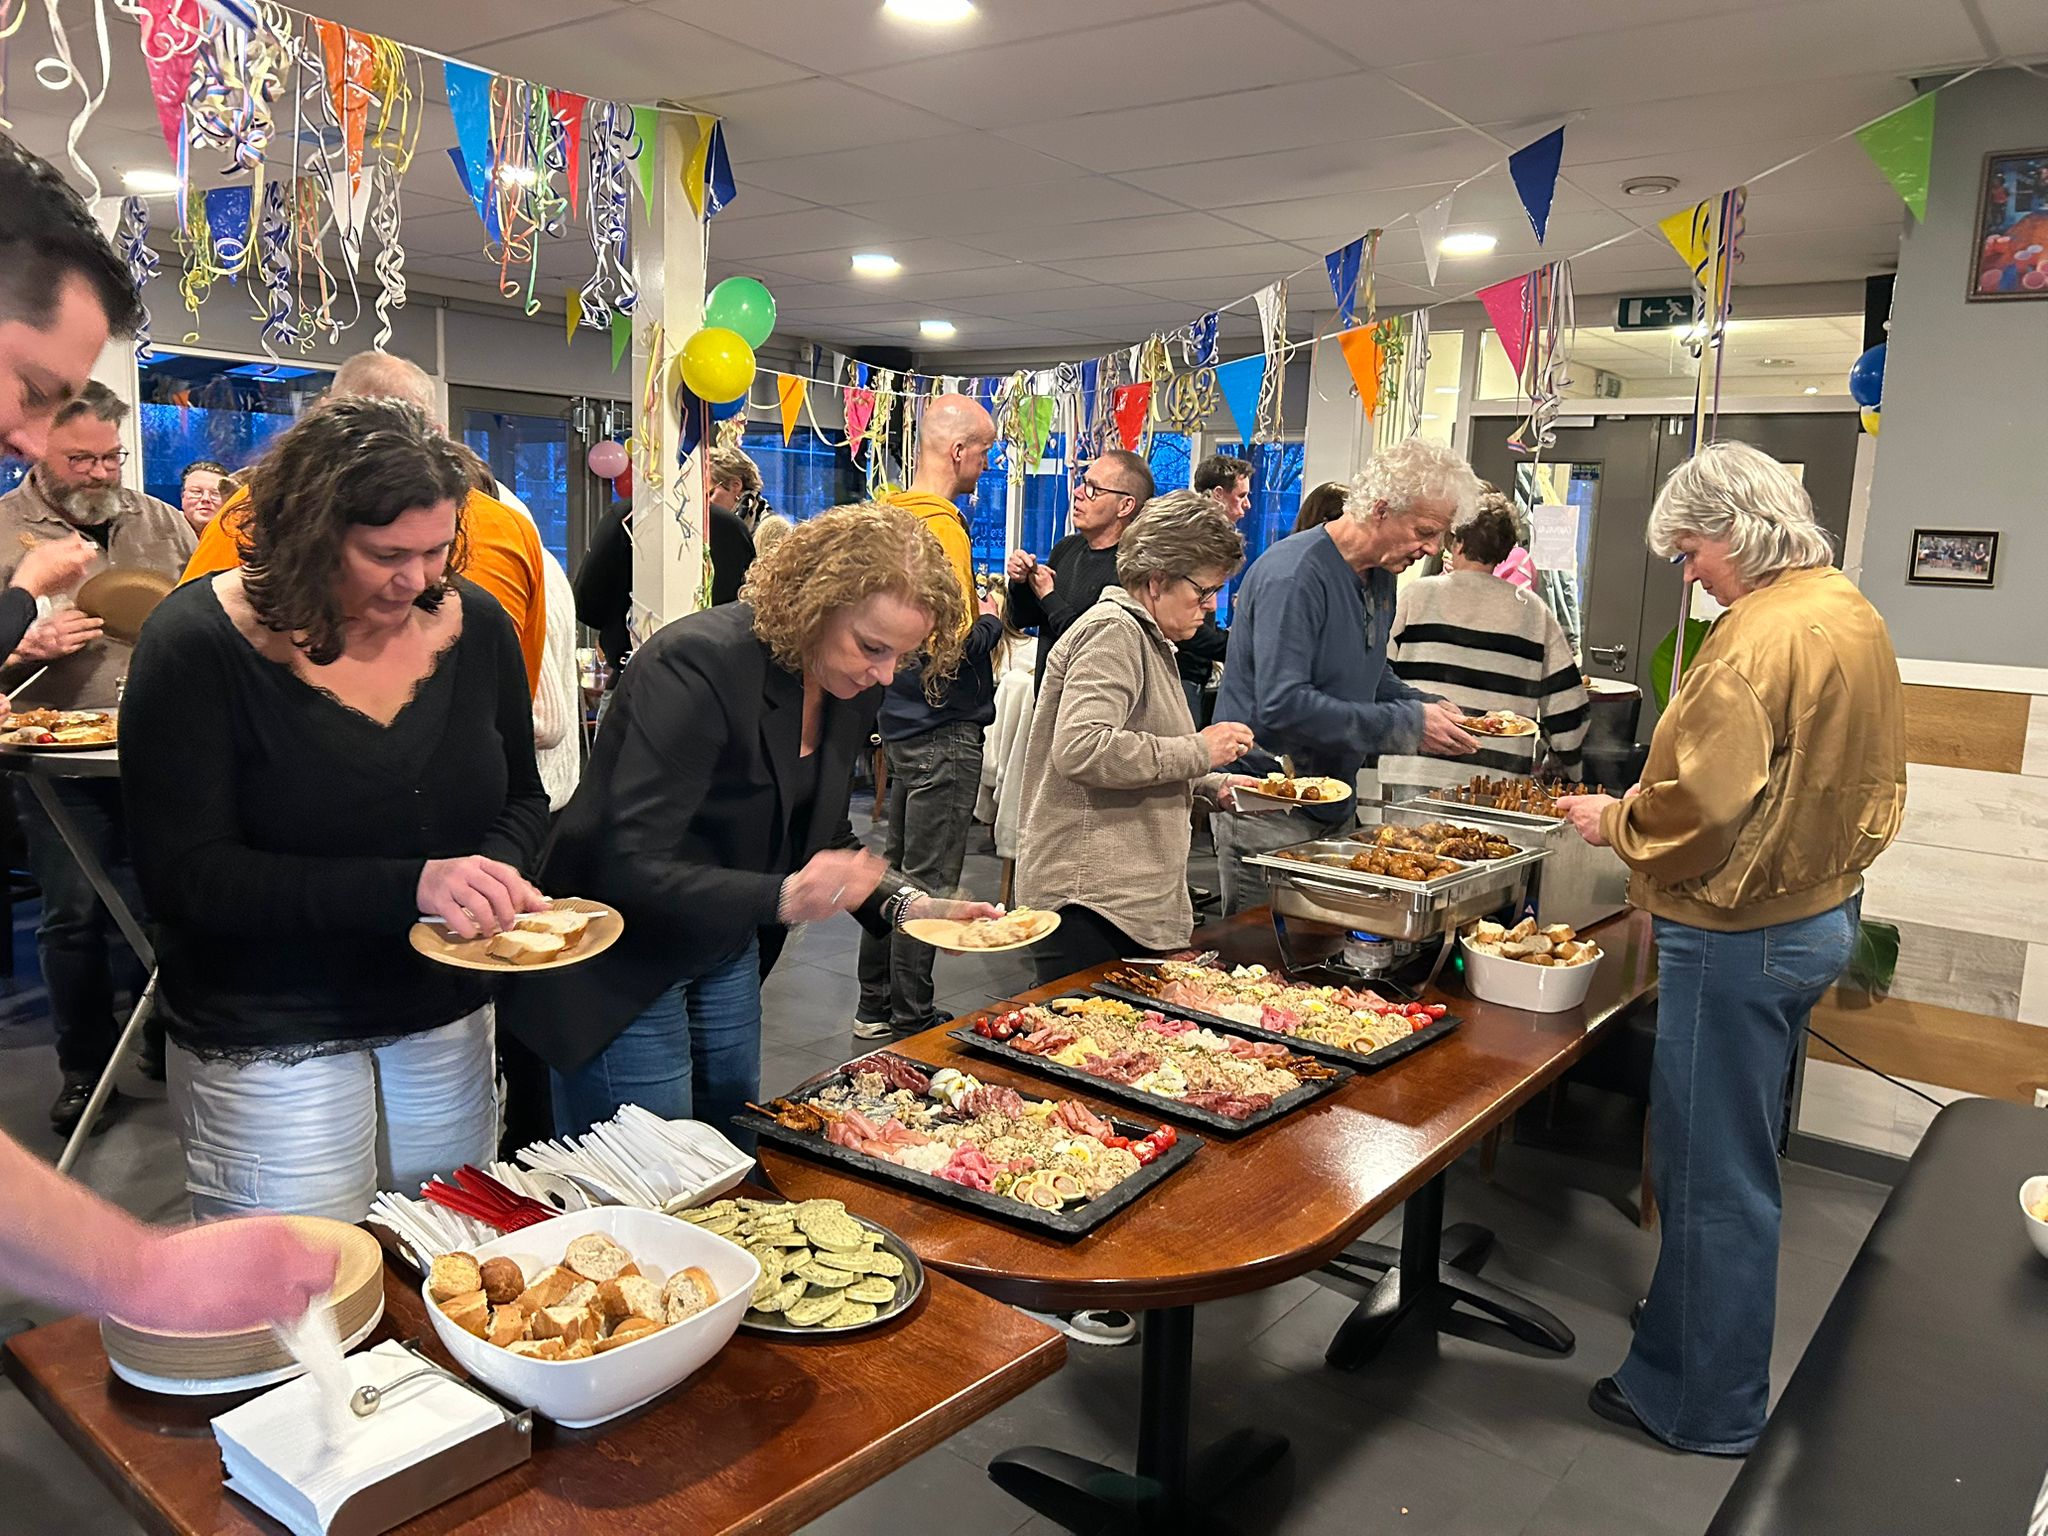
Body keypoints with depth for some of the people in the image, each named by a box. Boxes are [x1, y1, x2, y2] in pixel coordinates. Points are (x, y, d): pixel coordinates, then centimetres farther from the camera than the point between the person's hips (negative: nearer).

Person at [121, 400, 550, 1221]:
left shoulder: (475, 624, -2)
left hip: (446, 1019, 4)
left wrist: (499, 869, -13)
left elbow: (522, 797, 10)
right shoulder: (197, 645, -14)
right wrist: (410, 885, -29)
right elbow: (185, 873, -19)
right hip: (267, 1044, -4)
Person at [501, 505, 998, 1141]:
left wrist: (907, 905, -7)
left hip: (728, 955, 7)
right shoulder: (699, 664, -27)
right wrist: (782, 897, -44)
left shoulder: (851, 687, -3)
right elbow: (630, 868, -31)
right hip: (620, 967, -7)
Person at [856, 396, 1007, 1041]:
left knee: (898, 865, 18)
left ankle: (876, 1006, 29)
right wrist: (989, 622, -6)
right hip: (944, 728, -10)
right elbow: (953, 643, -25)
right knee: (928, 883, 0)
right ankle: (910, 1023, 10)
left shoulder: (896, 515, 9)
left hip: (902, 718, 10)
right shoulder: (943, 527, -19)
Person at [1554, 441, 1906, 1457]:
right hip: (1822, 910, 10)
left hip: (1738, 934, -10)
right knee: (1741, 1161, 22)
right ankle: (1700, 1363, 38)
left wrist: (1613, 821, -7)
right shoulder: (1853, 613, 9)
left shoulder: (1759, 636, -22)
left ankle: (1703, 1408, 19)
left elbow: (1699, 805, -27)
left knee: (1712, 1176, 4)